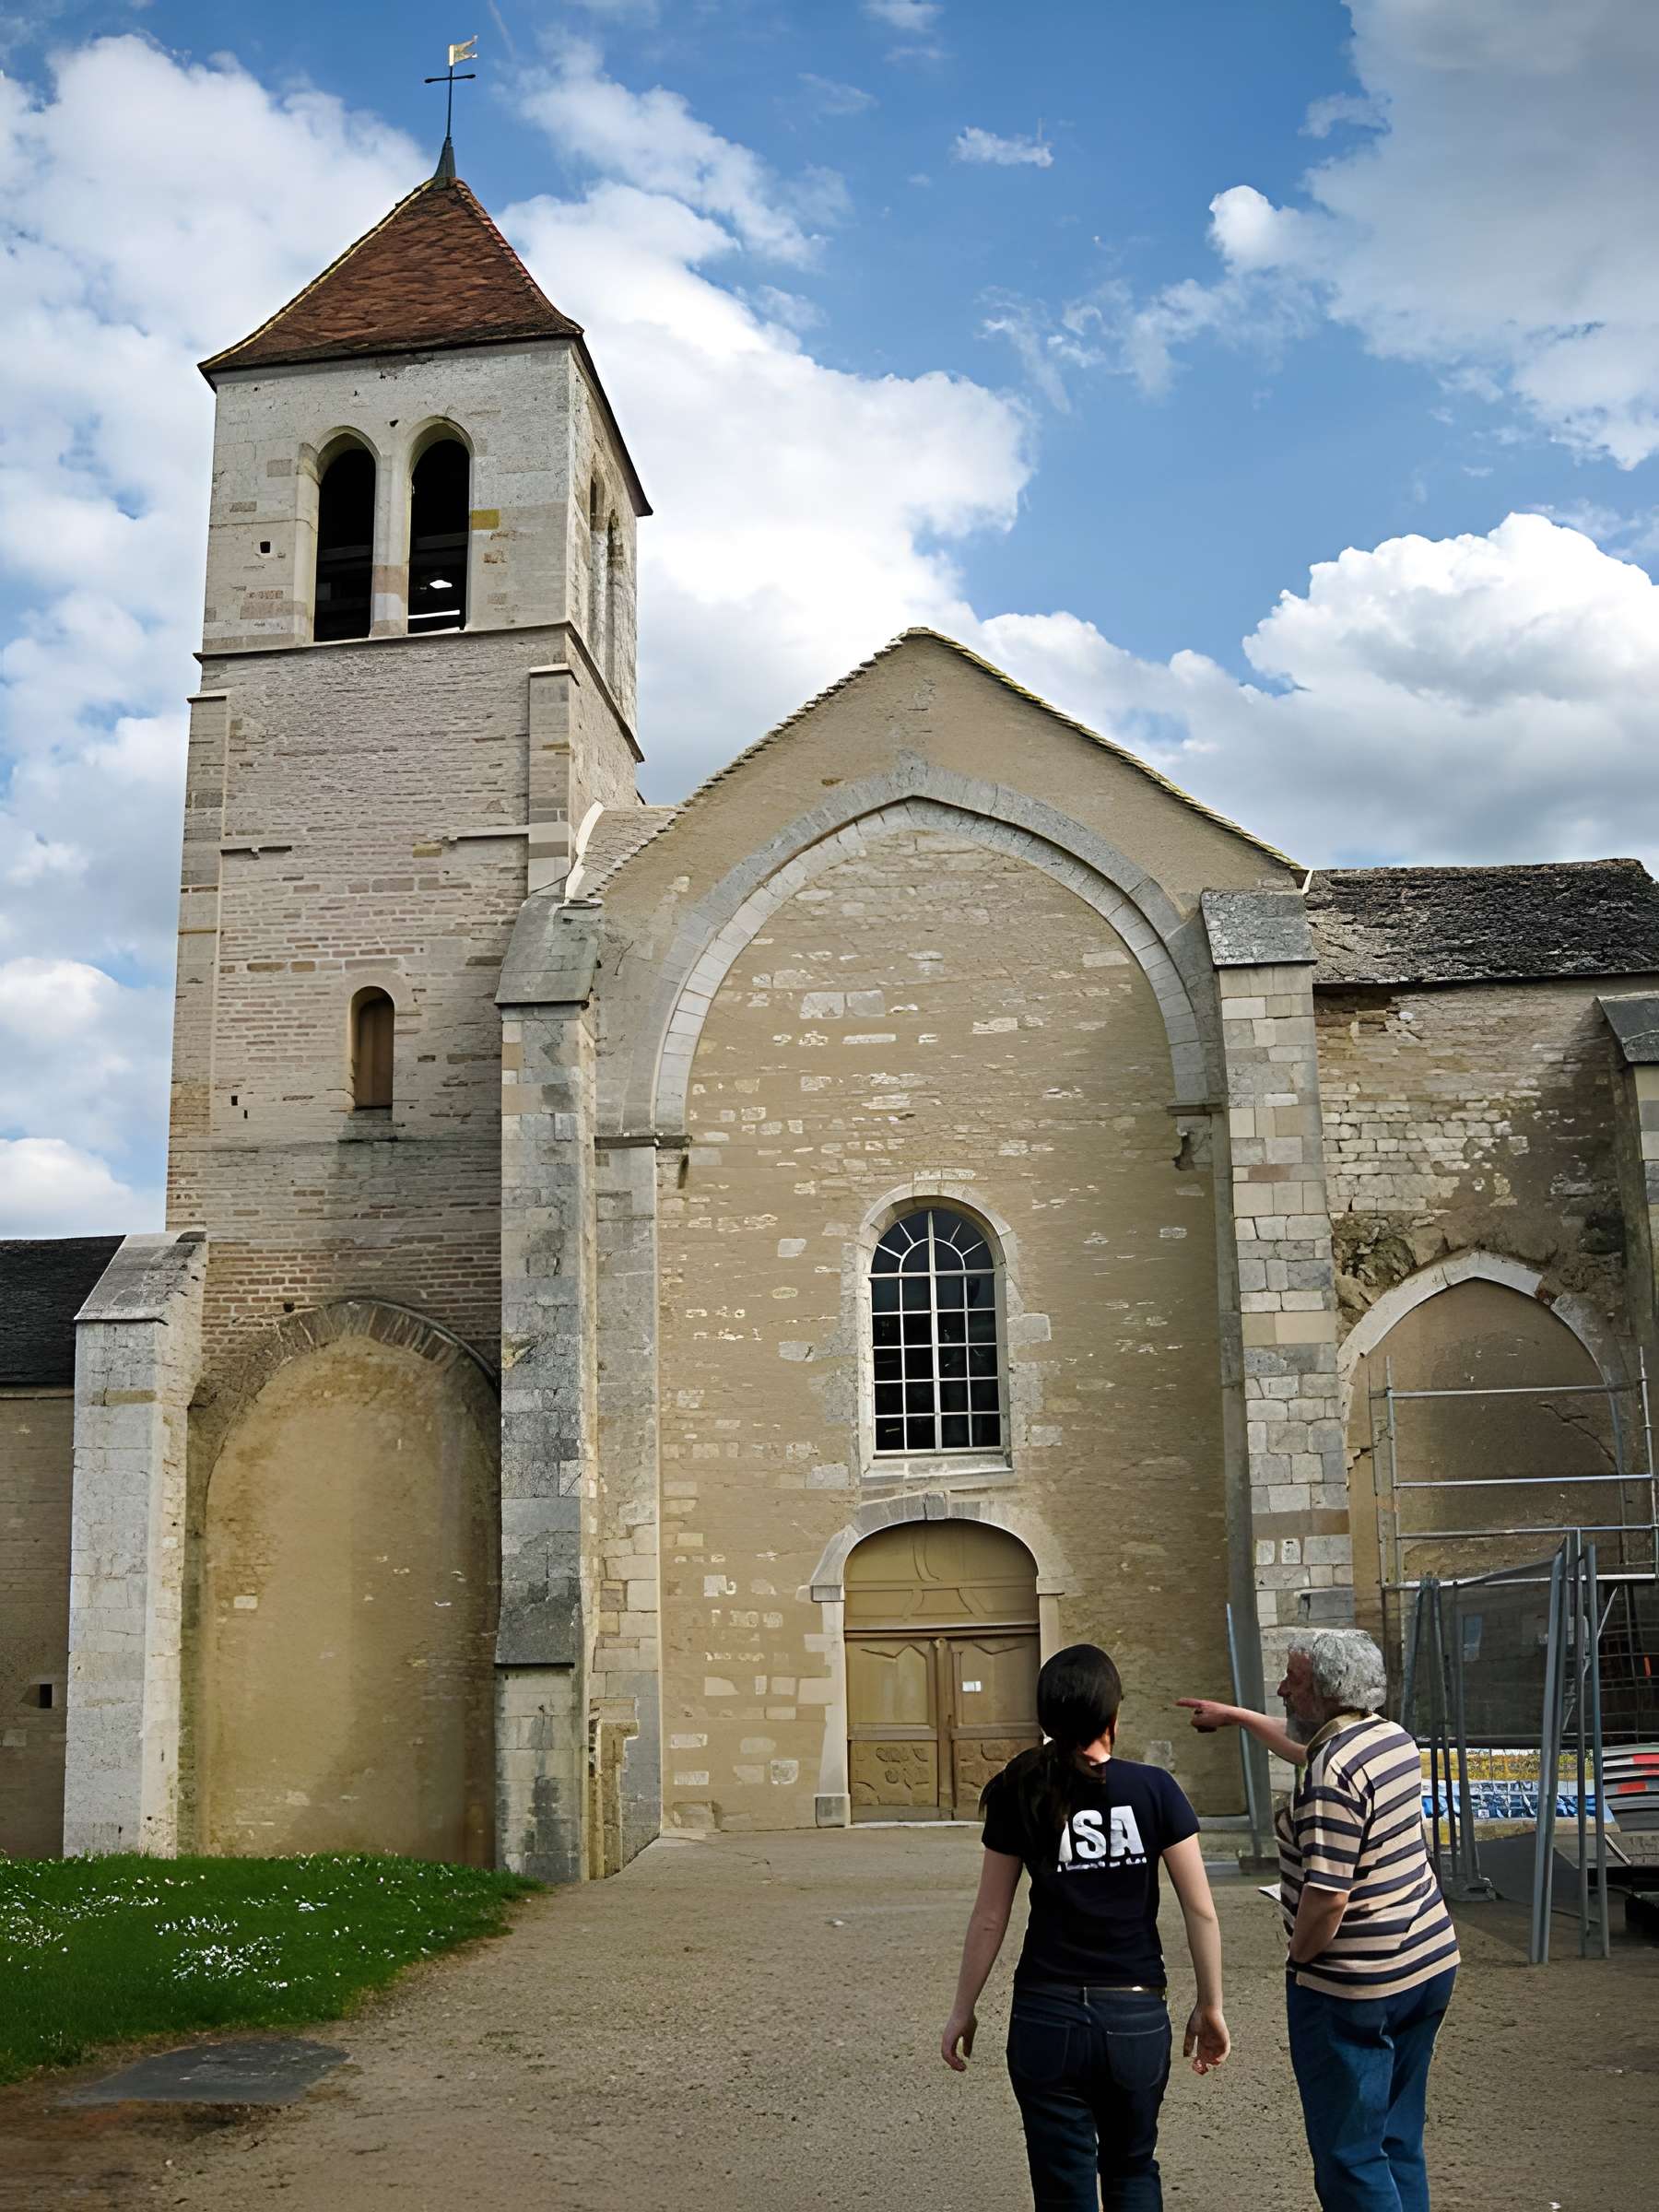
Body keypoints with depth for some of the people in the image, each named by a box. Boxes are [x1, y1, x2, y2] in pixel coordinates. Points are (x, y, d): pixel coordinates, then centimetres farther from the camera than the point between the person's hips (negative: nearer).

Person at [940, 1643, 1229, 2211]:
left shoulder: (1021, 1796, -6)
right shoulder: (1154, 1790, -7)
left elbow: (989, 1919, -1)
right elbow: (1201, 1911, -6)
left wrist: (963, 2011, 10)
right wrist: (1210, 2006, 6)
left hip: (1047, 2017, -1)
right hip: (1136, 2018, 1)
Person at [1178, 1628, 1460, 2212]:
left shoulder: (1332, 1776, -25)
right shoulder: (1392, 1737, 5)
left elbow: (1326, 1898, -28)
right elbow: (1305, 1748, 26)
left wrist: (1298, 1960, -10)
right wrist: (1236, 1717, 33)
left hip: (1355, 1989, -9)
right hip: (1429, 1963, 9)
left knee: (1349, 2159, 4)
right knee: (1400, 2144, 20)